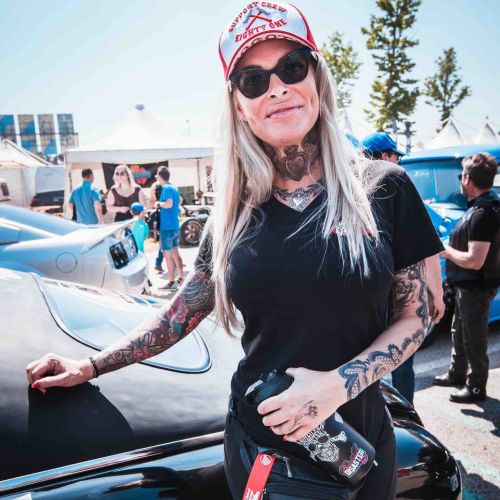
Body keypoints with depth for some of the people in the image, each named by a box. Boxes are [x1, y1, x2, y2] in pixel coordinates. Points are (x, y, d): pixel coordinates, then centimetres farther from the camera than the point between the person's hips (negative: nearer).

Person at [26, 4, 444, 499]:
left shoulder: (382, 189, -8)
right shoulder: (235, 213, -3)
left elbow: (415, 314, -4)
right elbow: (181, 313, 6)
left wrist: (338, 383, -19)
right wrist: (91, 366, 3)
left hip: (356, 443, -1)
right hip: (256, 444, 2)